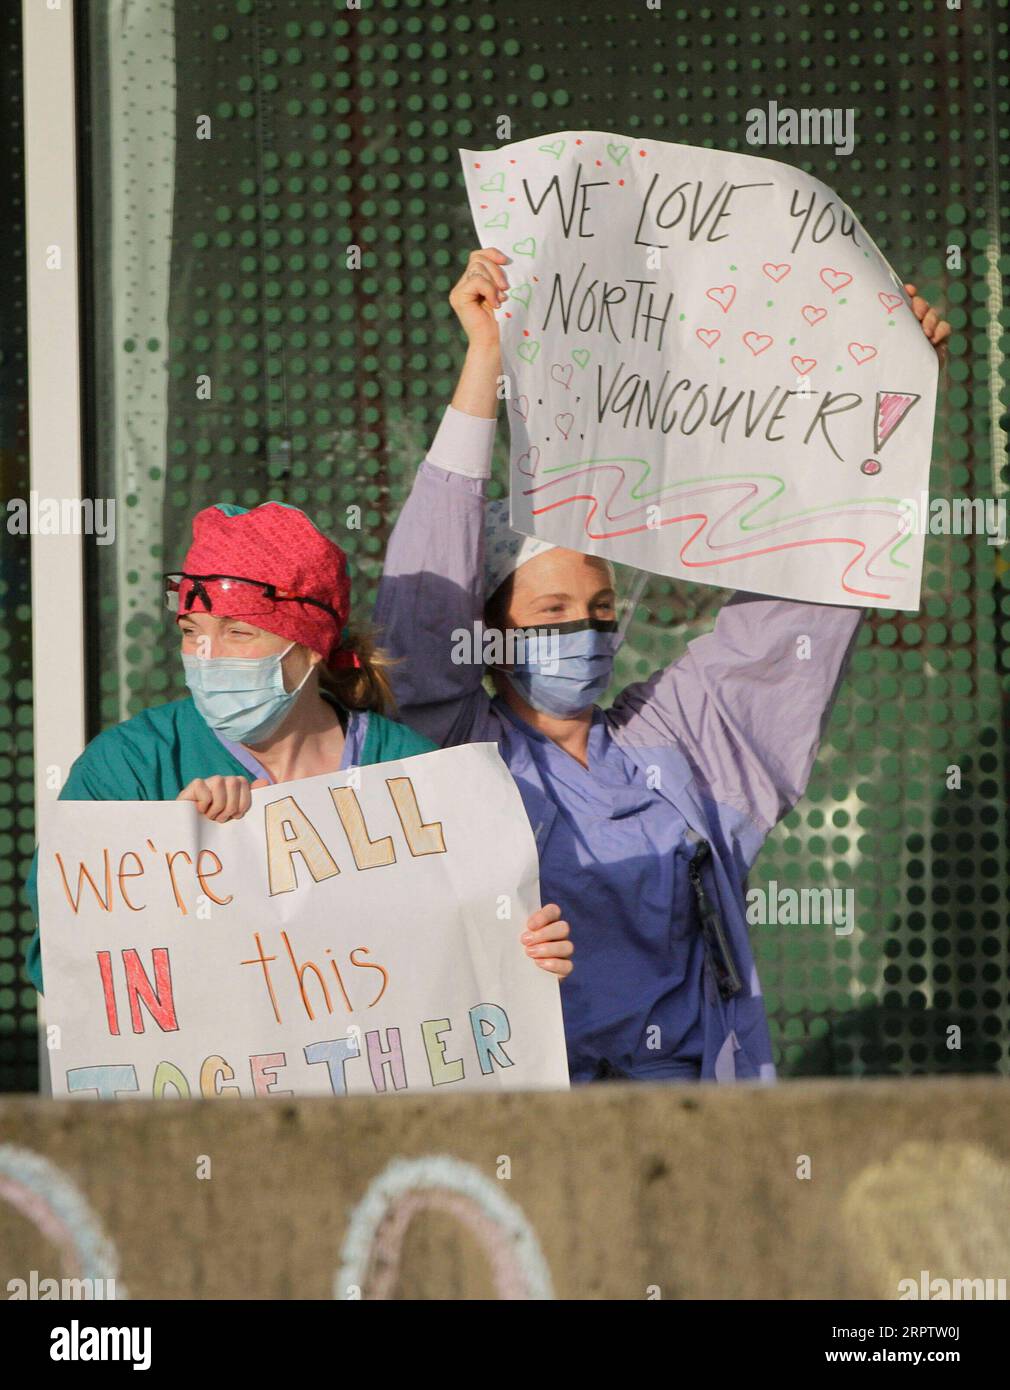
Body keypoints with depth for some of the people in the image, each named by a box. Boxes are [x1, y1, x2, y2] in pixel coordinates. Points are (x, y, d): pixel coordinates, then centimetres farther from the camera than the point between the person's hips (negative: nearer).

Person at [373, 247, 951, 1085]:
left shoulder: (676, 732, 16)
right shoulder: (468, 755, 5)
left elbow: (801, 596, 19)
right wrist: (485, 357, -7)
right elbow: (425, 593, -5)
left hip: (697, 1079, 4)